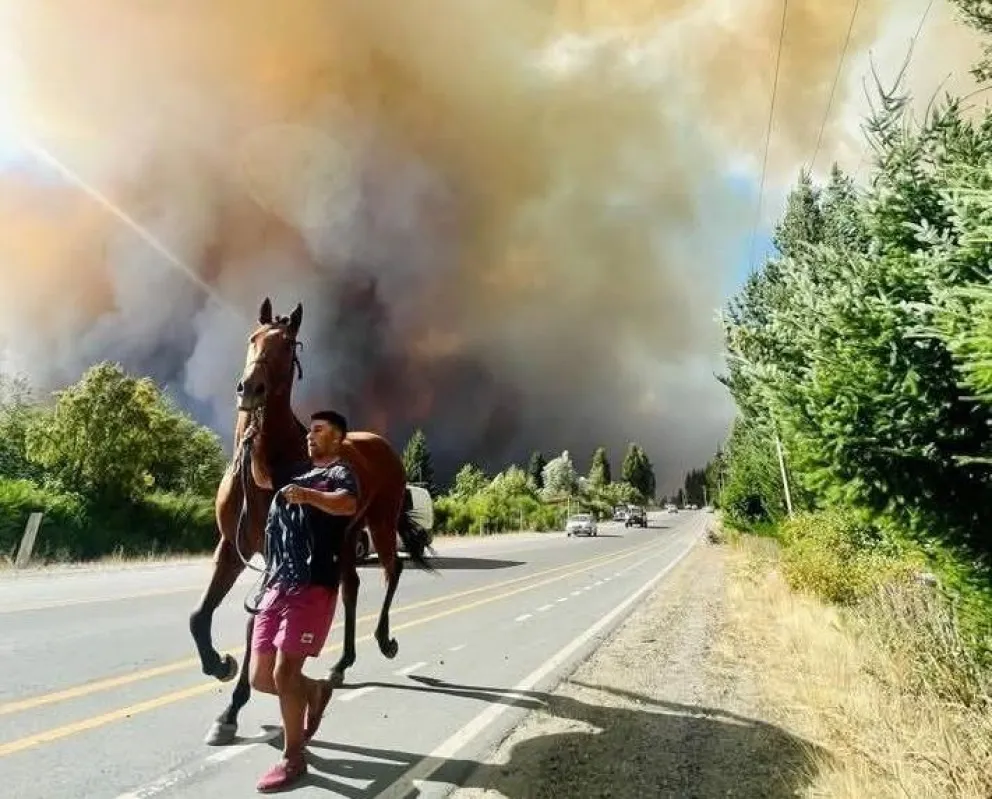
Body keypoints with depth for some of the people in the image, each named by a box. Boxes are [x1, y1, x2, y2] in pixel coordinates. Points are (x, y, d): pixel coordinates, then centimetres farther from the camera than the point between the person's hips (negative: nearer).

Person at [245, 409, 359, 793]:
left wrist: (309, 495, -48)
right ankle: (316, 691, 38)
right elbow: (263, 478, 36)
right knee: (260, 677, 12)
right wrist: (255, 446, 19)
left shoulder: (340, 473, -6)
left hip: (313, 588, -8)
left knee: (284, 672, -8)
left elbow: (348, 504, -29)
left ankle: (292, 759, 12)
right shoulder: (298, 471, 18)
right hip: (277, 586, 8)